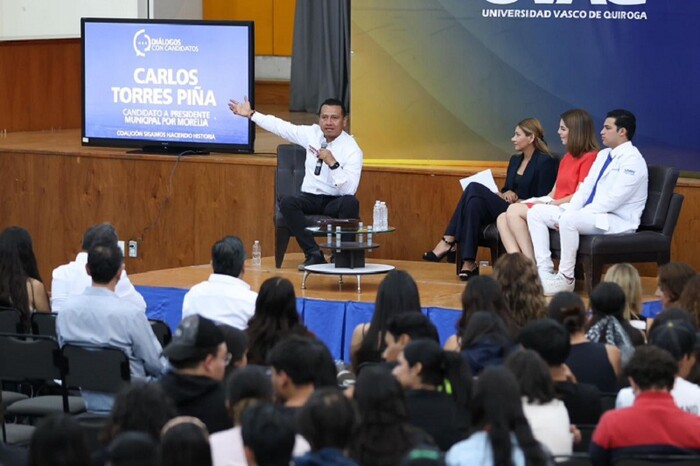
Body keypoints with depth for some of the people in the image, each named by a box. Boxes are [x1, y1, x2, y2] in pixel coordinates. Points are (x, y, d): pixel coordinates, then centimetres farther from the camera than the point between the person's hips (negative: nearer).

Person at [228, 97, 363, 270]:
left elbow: (349, 190, -22)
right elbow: (280, 126, 11)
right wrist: (251, 114, 13)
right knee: (287, 203, -28)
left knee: (350, 203, -37)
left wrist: (332, 162, -31)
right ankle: (314, 254, -23)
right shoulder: (312, 134, 2)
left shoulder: (352, 150, -13)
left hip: (335, 202, -4)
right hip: (311, 198, 4)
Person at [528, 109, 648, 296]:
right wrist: (568, 210, -6)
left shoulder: (632, 161, -13)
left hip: (617, 221, -9)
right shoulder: (603, 155, 16)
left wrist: (570, 215, -20)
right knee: (536, 212, -1)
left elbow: (612, 200, -21)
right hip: (590, 214, 10)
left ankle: (565, 279, -22)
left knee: (569, 220, -35)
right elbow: (586, 188, 13)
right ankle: (544, 271, -11)